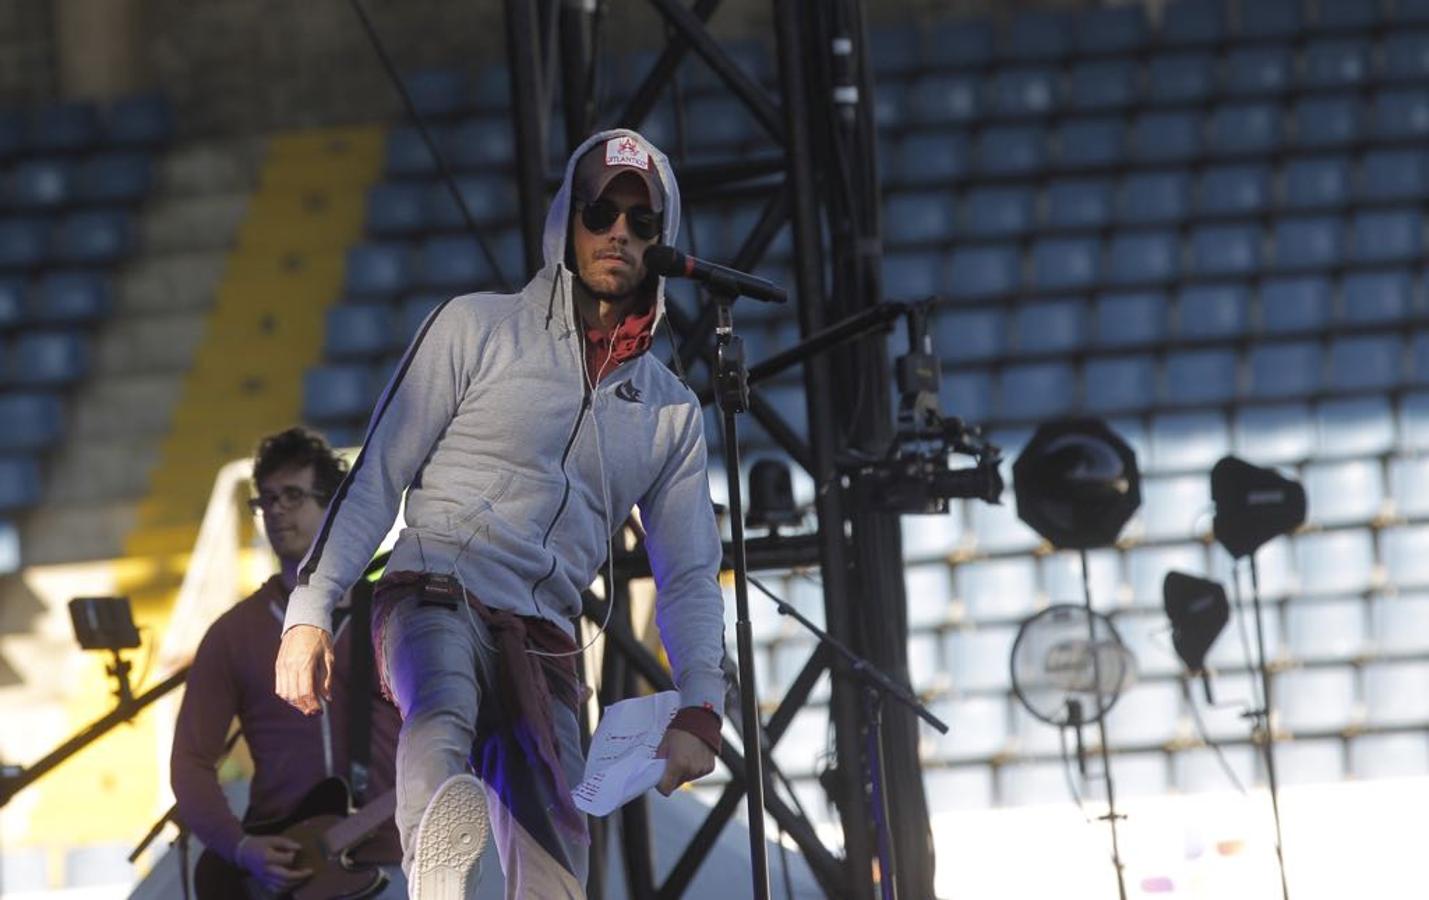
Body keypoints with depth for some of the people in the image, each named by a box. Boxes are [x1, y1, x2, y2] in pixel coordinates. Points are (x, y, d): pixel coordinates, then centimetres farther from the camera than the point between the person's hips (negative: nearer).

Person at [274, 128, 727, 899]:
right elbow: (378, 474, 3)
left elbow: (689, 577, 16)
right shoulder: (478, 328, 7)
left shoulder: (671, 410, 18)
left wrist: (699, 708, 0)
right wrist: (310, 611, -7)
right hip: (436, 598, -5)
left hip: (542, 649, 5)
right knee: (443, 708, -40)